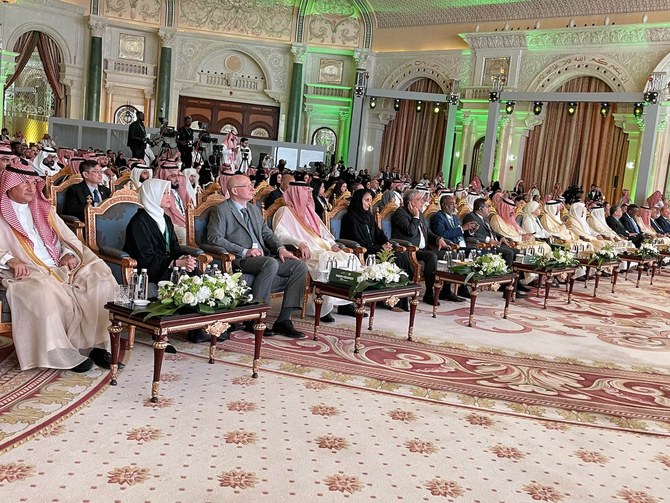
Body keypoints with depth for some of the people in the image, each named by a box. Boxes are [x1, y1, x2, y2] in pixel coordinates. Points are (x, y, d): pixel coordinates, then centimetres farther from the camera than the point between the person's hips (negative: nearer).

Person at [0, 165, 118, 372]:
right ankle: (63, 354, -25)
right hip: (28, 273, -5)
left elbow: (67, 237, 22)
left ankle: (96, 344, -16)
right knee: (44, 293, -39)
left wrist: (68, 254, 0)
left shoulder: (42, 209, 23)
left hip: (60, 268, 6)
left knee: (100, 278, -17)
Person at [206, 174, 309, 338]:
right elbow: (214, 238, -10)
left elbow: (267, 232, 23)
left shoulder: (254, 209, 25)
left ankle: (283, 320, -14)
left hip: (264, 256, 8)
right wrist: (244, 251, -17)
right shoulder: (221, 211, 1)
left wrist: (281, 248, 1)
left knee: (300, 266, -12)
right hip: (241, 260, -7)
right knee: (271, 263, -36)